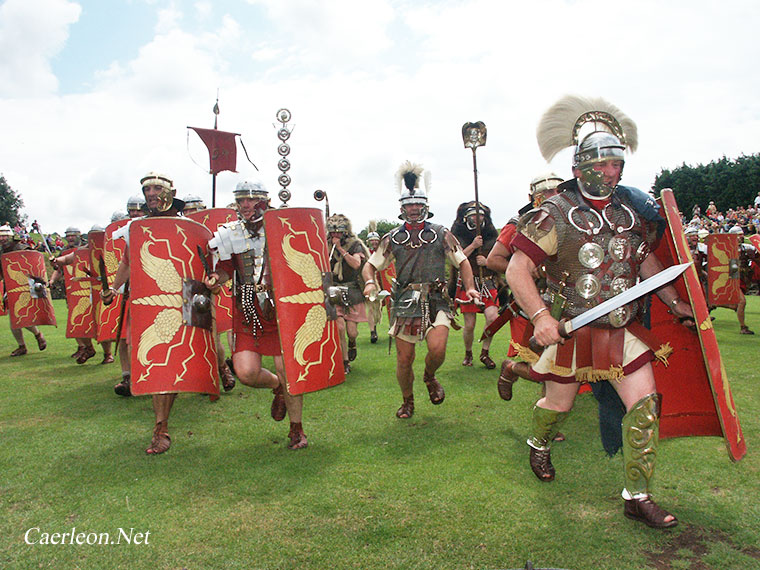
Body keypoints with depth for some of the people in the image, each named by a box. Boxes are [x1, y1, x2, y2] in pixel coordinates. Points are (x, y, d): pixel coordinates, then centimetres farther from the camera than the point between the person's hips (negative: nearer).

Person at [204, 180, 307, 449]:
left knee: (287, 370, -3)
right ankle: (277, 387, 29)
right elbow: (225, 270, 14)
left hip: (280, 309, -2)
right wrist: (216, 278, -7)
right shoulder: (230, 234, 7)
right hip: (247, 313, 3)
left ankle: (296, 429, 19)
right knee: (246, 372, -8)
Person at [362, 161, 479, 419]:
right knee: (404, 360, 4)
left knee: (437, 349, -21)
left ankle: (430, 377, 15)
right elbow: (371, 265, 12)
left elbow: (462, 262, 12)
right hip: (405, 303, 1)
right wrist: (370, 282, -10)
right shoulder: (392, 238, 9)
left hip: (436, 302, -1)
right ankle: (407, 401, 30)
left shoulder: (441, 234, 7)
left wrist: (470, 287, -3)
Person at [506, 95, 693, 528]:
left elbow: (647, 262, 18)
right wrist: (541, 315, -30)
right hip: (570, 330, -4)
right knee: (559, 404, 13)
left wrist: (676, 303, 12)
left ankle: (638, 496, 15)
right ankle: (539, 444, 48)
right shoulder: (556, 214, -14)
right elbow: (517, 270, -18)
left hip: (623, 329, 4)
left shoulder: (631, 210, 3)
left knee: (645, 402, -1)